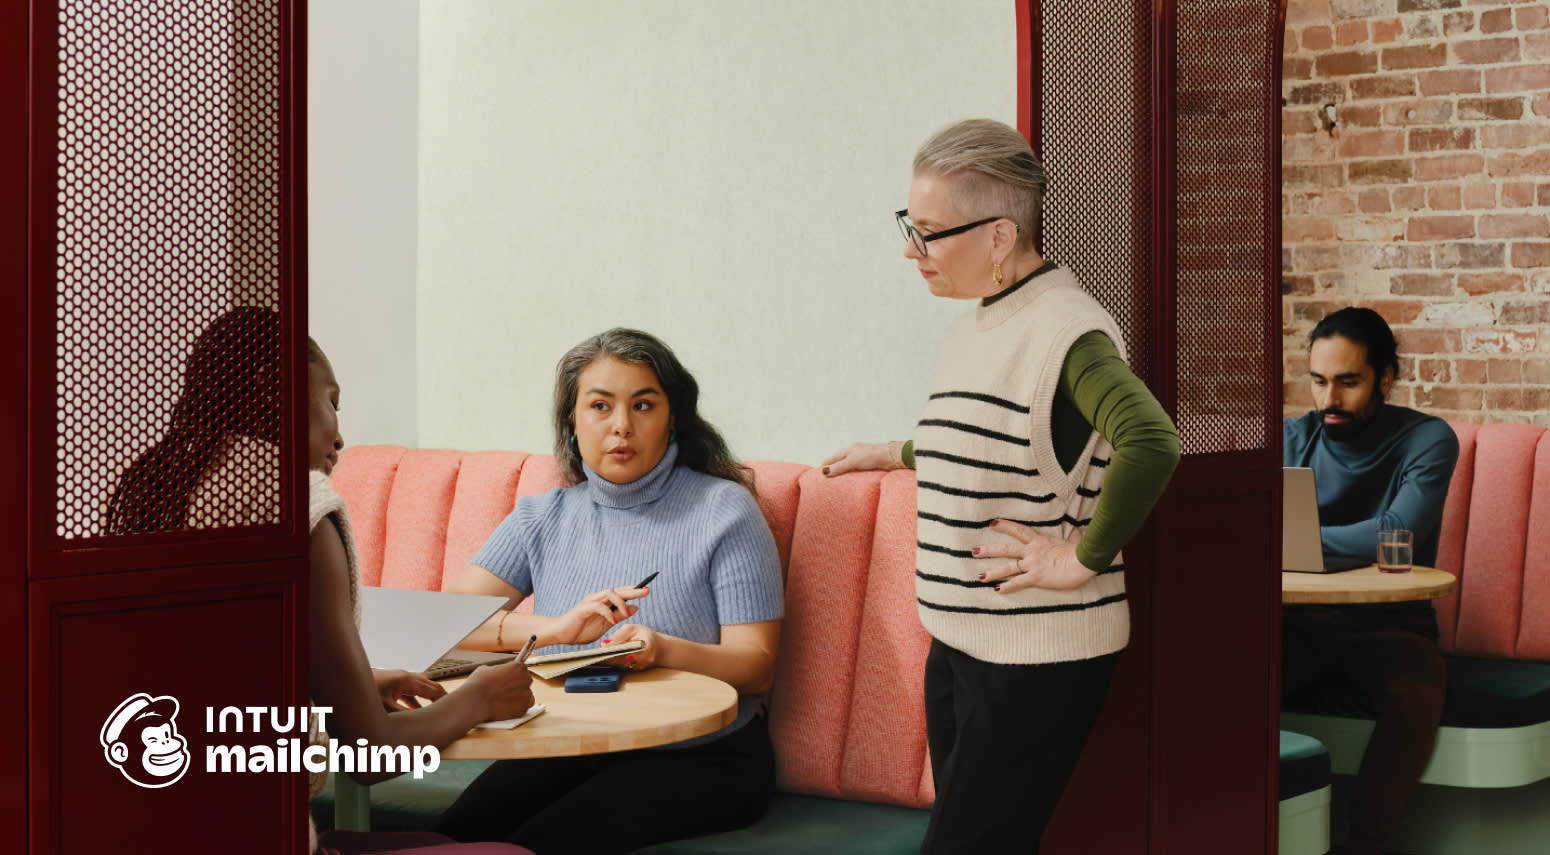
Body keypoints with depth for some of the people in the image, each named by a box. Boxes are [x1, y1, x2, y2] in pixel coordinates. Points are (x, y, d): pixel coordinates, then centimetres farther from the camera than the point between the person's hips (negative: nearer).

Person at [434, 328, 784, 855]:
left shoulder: (723, 511, -2)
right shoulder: (541, 519, 10)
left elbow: (757, 666, -7)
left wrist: (662, 649, -27)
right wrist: (556, 628, -19)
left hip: (701, 757, -3)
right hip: (567, 747, 4)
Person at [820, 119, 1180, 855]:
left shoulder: (1065, 330, -17)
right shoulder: (977, 324, 12)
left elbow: (1150, 444, -33)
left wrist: (1084, 558, -25)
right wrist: (900, 455, 37)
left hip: (1039, 657, -9)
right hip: (957, 645, 9)